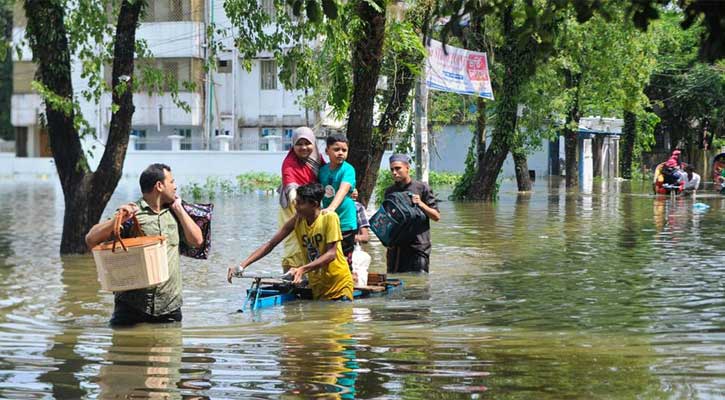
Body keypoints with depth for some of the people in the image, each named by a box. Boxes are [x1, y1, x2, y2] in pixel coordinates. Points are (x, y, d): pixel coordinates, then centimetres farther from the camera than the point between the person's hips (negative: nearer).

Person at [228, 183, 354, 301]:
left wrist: (302, 269, -33)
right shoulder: (297, 221, 1)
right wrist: (241, 266, -10)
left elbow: (331, 254, -20)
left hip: (339, 284, -4)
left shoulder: (329, 218, -13)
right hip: (317, 287, 4)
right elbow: (270, 245, 1)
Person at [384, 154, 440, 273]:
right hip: (395, 247, 4)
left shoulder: (422, 188, 0)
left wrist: (421, 204, -14)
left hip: (418, 246, -4)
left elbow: (436, 216, 1)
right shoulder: (390, 191, 12)